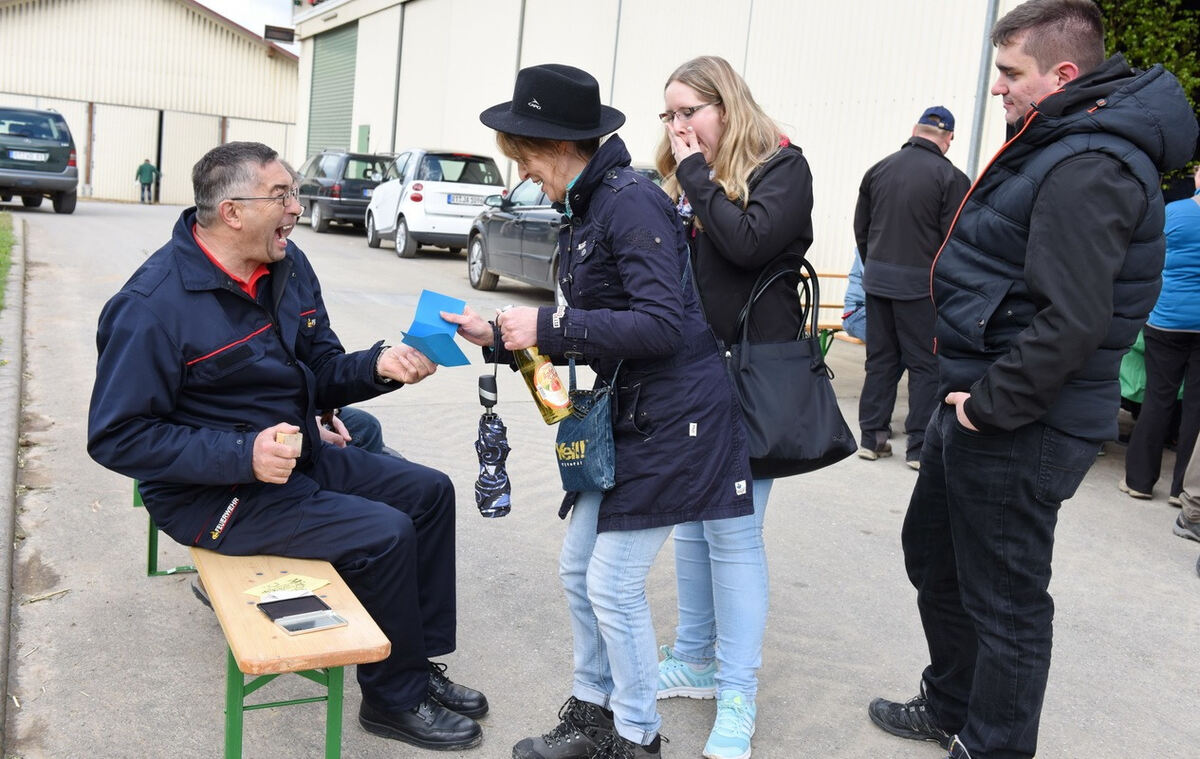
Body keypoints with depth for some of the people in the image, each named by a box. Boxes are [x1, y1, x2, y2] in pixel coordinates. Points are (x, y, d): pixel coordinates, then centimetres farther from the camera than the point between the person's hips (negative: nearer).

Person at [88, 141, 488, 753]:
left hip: (301, 457, 9)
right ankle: (395, 700, 1)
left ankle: (420, 664, 15)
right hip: (215, 491, -8)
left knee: (429, 491, 4)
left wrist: (379, 365, -13)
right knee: (384, 534, -21)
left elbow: (320, 373, 9)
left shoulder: (288, 266, 1)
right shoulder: (153, 305, -22)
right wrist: (243, 455, -29)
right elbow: (116, 436, -20)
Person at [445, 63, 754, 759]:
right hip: (627, 413, 9)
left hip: (673, 416, -9)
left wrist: (549, 325, -23)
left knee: (614, 583, -3)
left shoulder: (631, 201, -17)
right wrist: (501, 337, 8)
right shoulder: (584, 209, 11)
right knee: (579, 567, 13)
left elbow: (662, 325, -26)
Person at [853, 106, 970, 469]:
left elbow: (861, 229, 14)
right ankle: (920, 446, 5)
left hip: (878, 279, 5)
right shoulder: (951, 178, -9)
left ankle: (872, 436, 17)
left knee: (880, 358, 13)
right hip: (921, 283, -5)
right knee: (925, 364, 3)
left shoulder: (879, 170, 8)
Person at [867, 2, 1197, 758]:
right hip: (979, 406, 11)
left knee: (1006, 603, 4)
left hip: (1021, 431, -11)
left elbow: (1072, 320, -30)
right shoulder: (1055, 145, 12)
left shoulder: (1087, 170, -22)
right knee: (934, 557, 23)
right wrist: (971, 397, 15)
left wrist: (990, 405, -21)